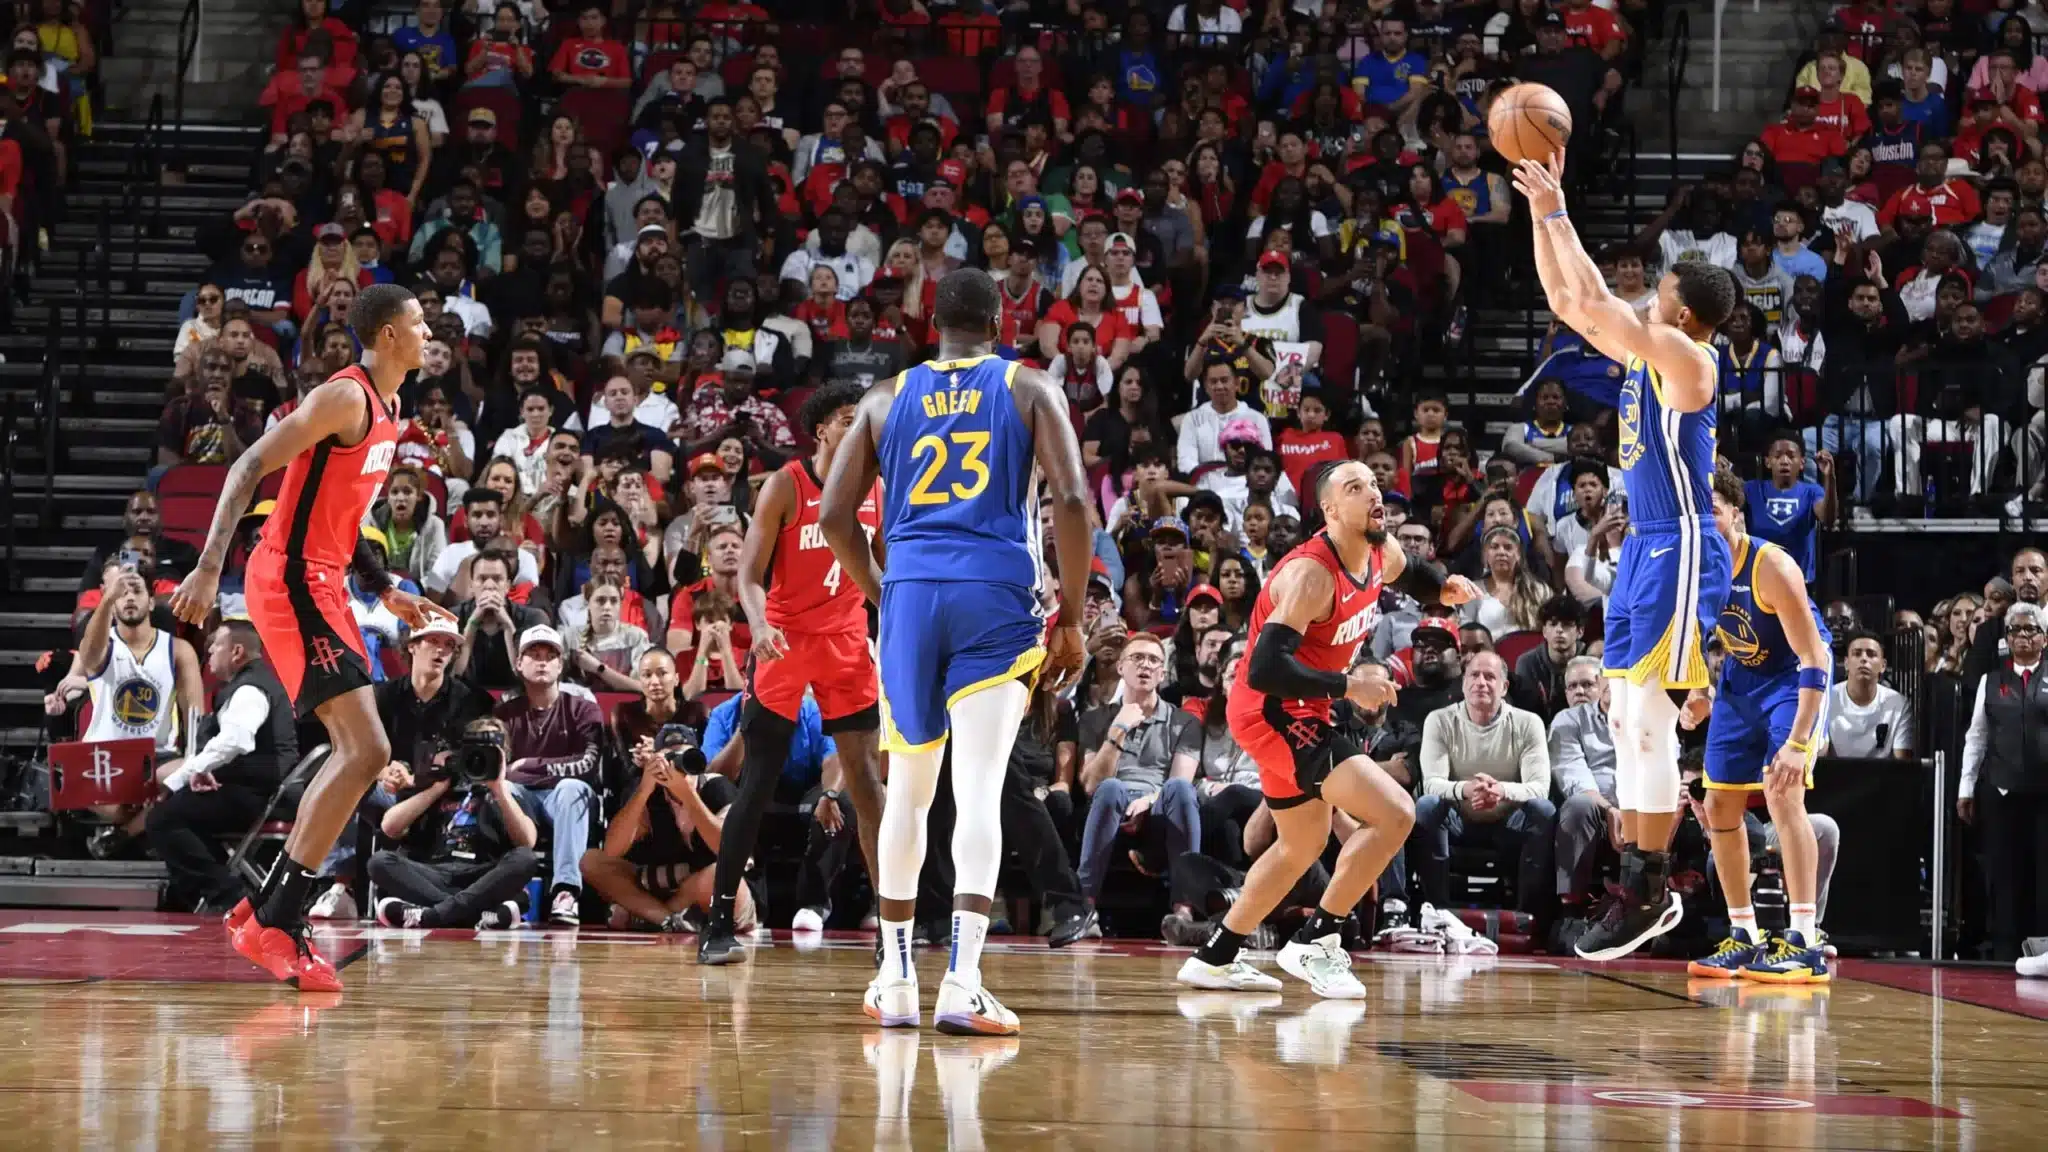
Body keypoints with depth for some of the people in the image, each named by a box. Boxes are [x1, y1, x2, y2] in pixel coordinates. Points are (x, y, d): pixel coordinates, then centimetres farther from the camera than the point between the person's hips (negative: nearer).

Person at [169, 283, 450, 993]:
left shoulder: (386, 409, 16)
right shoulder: (346, 397, -14)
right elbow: (251, 467, -19)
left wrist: (386, 593, 24)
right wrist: (209, 567, -27)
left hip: (321, 585, 10)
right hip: (291, 582, -10)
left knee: (356, 753, 14)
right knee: (367, 752, -15)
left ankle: (268, 910, 18)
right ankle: (273, 924, -10)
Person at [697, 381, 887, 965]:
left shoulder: (878, 491, 5)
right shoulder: (786, 485, -8)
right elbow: (750, 573, -11)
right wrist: (759, 625, -29)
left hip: (847, 642, 4)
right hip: (786, 641, -4)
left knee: (865, 776, 1)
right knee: (758, 784, -4)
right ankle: (718, 922, 2)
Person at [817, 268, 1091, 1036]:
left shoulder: (887, 399, 15)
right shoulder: (1030, 390, 7)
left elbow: (835, 517, 10)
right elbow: (1071, 499, -5)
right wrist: (1072, 619, 0)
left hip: (910, 596, 3)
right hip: (996, 598, -2)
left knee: (908, 792, 14)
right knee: (979, 792, -8)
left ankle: (896, 981, 20)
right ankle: (961, 985, -18)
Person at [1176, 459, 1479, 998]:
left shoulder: (1382, 553, 0)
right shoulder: (1313, 573, -25)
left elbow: (1413, 576, 26)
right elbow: (1265, 669, -31)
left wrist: (1446, 588, 4)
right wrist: (1347, 686, -27)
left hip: (1294, 713, 10)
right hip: (1272, 711, -10)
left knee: (1305, 844, 25)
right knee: (1395, 813, -18)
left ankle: (1215, 957, 34)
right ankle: (1314, 941, -8)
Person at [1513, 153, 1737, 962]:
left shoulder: (1686, 358, -14)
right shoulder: (1645, 350, 12)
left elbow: (1595, 301, -22)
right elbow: (1568, 303, 18)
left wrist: (1557, 213, -14)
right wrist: (1541, 211, 12)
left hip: (1679, 547, -10)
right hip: (1644, 545, 10)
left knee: (1649, 721, -9)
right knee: (1630, 723, 9)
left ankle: (1650, 891, -6)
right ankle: (1640, 884, 12)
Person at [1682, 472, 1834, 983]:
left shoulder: (1772, 567, -30)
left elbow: (1814, 658, -29)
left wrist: (1798, 742, -36)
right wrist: (1698, 692, -8)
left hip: (1796, 673, -7)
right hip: (1741, 676, 7)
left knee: (1782, 789, -24)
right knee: (1719, 803, 6)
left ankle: (1804, 944, -26)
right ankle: (1744, 938, 18)